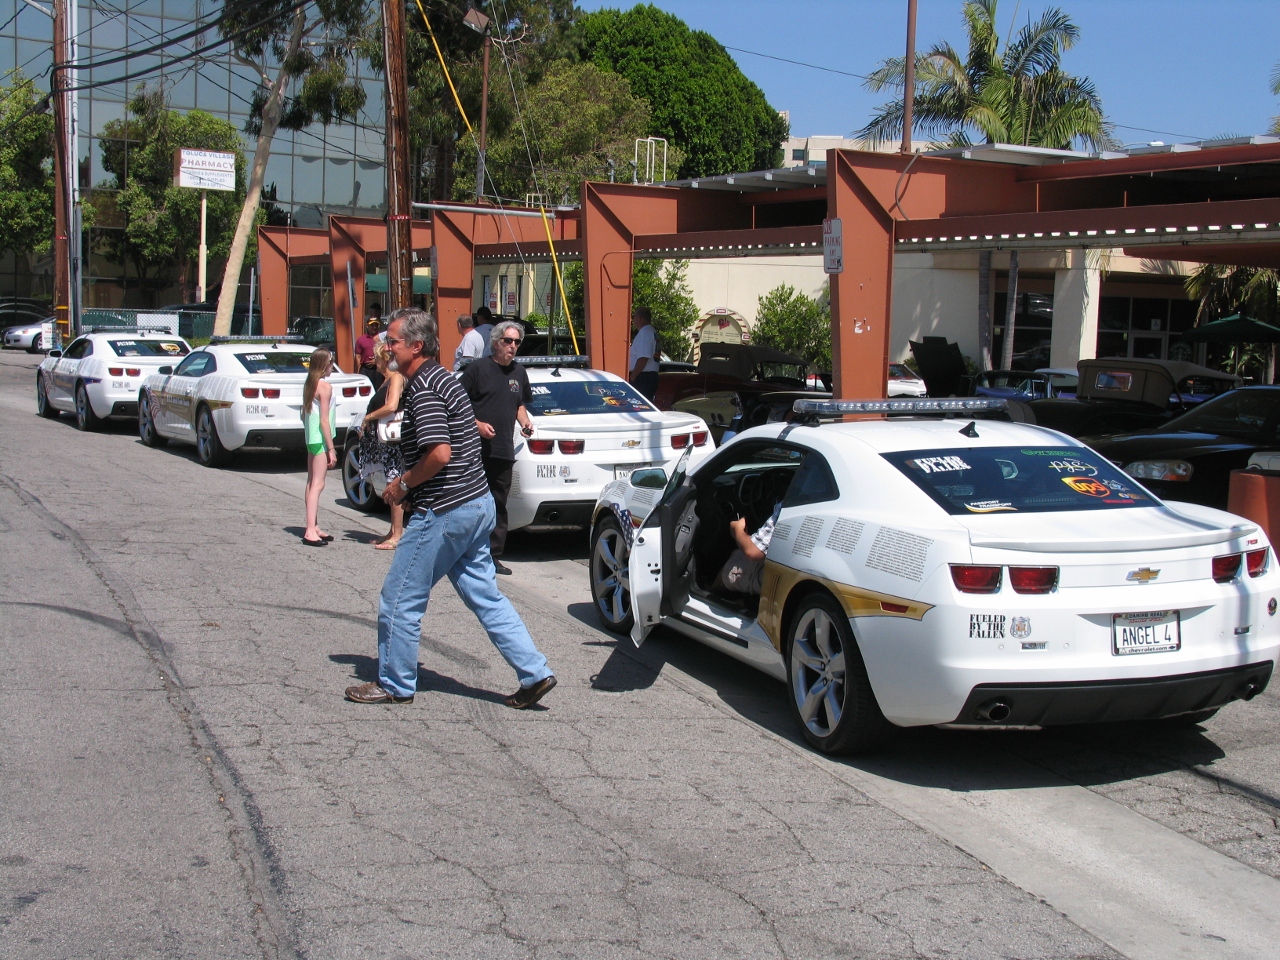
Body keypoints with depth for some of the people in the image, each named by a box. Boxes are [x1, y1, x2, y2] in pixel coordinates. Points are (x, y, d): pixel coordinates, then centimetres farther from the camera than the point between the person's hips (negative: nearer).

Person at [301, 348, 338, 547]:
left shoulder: (308, 385, 11)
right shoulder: (325, 386, -14)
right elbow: (324, 421, -17)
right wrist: (331, 449, -15)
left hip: (311, 439, 9)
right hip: (321, 440, -9)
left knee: (312, 483, 13)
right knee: (318, 484, -10)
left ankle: (314, 527, 19)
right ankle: (310, 531, -15)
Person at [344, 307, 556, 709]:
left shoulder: (423, 389, -16)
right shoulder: (444, 379, 15)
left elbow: (439, 453, -26)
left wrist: (403, 484, -12)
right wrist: (410, 482, 17)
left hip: (443, 512, -10)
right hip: (477, 504, 10)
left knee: (400, 599, 4)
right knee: (485, 596, 13)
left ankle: (395, 685, 15)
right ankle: (535, 673, 11)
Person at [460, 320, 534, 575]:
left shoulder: (519, 372, 15)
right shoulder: (477, 368, -3)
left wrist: (524, 421, 6)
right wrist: (477, 424, -15)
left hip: (504, 451, 5)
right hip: (476, 449, -5)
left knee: (498, 506, 8)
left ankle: (494, 556, 13)